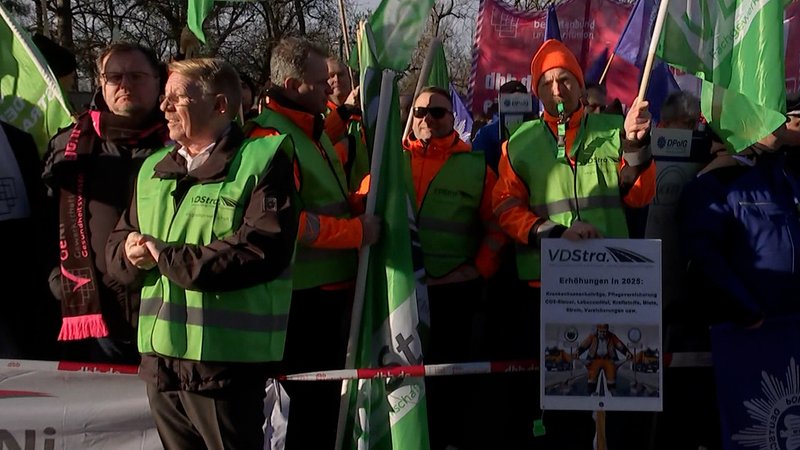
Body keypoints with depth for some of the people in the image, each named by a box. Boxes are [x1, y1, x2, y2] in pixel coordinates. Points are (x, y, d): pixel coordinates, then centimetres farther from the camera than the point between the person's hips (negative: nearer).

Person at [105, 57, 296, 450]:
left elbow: (262, 248, -20)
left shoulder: (262, 160, -6)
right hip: (159, 360, 7)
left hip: (226, 362, -7)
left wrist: (167, 258, -16)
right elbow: (117, 246, 17)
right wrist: (132, 252, -8)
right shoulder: (153, 169, 17)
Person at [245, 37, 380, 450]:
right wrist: (358, 231, -18)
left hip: (332, 290, 10)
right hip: (302, 297, -10)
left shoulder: (314, 132, 15)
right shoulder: (271, 137, -17)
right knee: (314, 404, -2)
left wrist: (363, 206, 6)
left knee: (326, 400, 21)